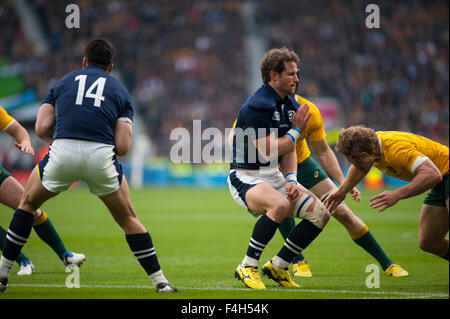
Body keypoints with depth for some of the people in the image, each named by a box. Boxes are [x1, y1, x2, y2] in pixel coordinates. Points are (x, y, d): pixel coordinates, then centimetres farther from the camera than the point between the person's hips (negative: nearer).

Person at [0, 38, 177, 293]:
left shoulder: (64, 82, 24)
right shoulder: (120, 91, 21)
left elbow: (42, 128, 11)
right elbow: (122, 146, 8)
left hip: (62, 153, 1)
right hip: (101, 156, 0)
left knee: (28, 203, 27)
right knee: (128, 219, 20)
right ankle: (159, 280, 16)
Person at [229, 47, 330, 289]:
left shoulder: (290, 105, 9)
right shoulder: (256, 106, -19)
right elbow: (267, 152, -23)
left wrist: (290, 179, -3)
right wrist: (296, 129, -12)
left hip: (273, 176, 9)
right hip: (245, 177, -9)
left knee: (321, 214, -2)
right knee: (280, 205, -37)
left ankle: (277, 266, 10)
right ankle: (247, 267, -22)